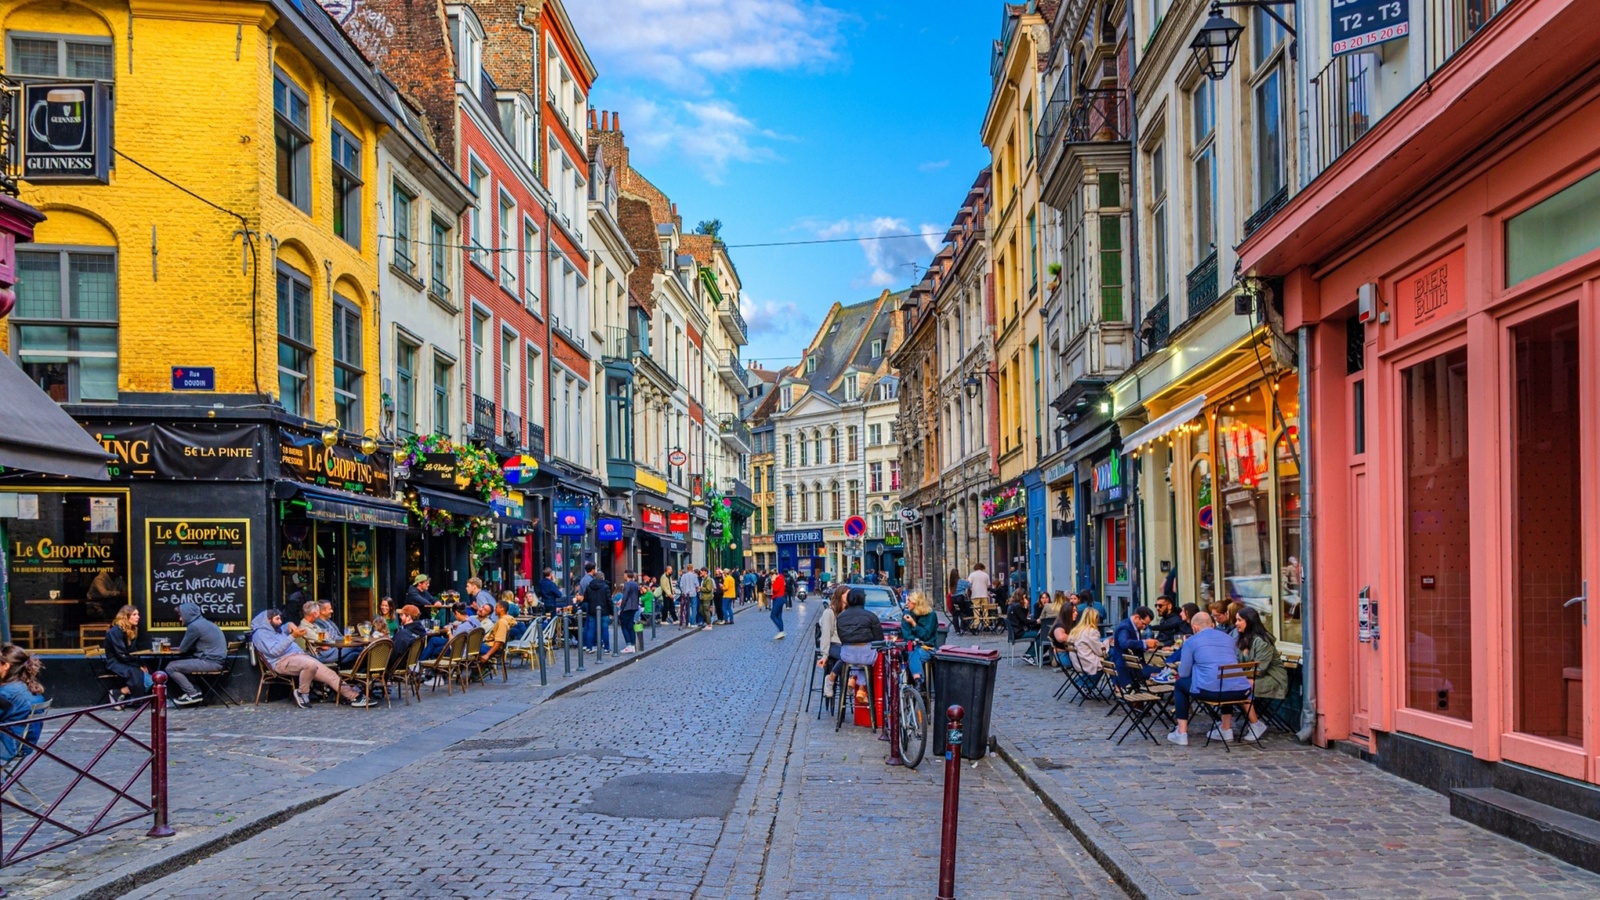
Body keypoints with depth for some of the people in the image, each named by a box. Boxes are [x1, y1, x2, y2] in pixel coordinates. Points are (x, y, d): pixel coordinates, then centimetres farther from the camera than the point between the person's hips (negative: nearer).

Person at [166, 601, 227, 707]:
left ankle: (193, 694, -1)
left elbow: (182, 649, -5)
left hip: (211, 662, -10)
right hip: (215, 659, 10)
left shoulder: (194, 626, -13)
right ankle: (188, 691, 14)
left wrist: (180, 648, 16)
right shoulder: (203, 623, 17)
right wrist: (182, 648, 11)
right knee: (178, 663, 21)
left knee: (171, 667, -6)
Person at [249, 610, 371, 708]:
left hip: (298, 656, 9)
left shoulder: (275, 630, 26)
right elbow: (274, 651, -16)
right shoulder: (260, 633, -1)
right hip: (283, 661, -9)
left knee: (329, 673, -10)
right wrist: (292, 636, -22)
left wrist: (290, 626, 22)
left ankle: (354, 696, -18)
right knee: (310, 664, -39)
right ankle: (302, 693, -15)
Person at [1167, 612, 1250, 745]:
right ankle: (1226, 730, 42)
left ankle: (1181, 734, 20)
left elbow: (1184, 673, 7)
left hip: (1209, 690, -5)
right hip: (1238, 691, 5)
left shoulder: (1191, 641, 7)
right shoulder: (1228, 638, 22)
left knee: (1180, 684, 25)